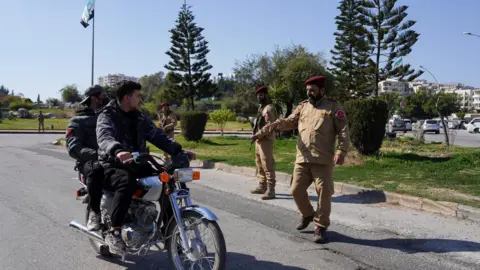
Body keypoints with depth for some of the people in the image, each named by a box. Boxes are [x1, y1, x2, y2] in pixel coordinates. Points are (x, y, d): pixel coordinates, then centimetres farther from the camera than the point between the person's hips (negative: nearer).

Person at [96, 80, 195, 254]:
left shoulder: (140, 118, 14)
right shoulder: (107, 116, -7)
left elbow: (158, 136, 8)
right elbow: (104, 137, -28)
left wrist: (179, 151, -6)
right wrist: (117, 151, -51)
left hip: (137, 164, 6)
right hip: (114, 165, -6)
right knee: (127, 182, -38)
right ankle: (114, 232, -29)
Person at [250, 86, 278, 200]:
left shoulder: (269, 108, -12)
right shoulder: (261, 108, 19)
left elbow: (270, 125, -21)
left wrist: (259, 135, -22)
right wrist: (257, 135, 10)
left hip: (266, 140, -10)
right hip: (259, 140, 10)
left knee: (267, 164, -12)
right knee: (259, 164, 15)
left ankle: (270, 190, -12)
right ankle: (262, 186, 25)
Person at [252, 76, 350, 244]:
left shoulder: (333, 107, 1)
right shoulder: (303, 107, 14)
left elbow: (343, 131, -4)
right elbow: (286, 122, 9)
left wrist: (342, 151, -17)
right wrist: (263, 131, -1)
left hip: (323, 160, -4)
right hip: (302, 159, 5)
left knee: (324, 193, 0)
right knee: (296, 190, 8)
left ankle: (321, 227, 15)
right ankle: (307, 214, 34)